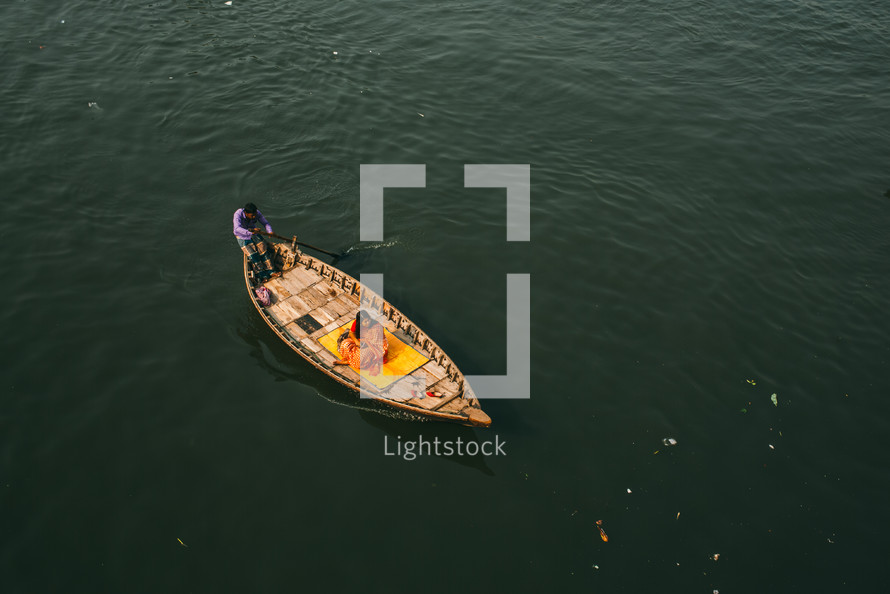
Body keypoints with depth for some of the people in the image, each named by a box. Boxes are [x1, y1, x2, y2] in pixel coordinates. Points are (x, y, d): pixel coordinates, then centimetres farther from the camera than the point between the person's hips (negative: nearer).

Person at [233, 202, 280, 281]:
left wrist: (270, 232, -32)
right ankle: (262, 276, -22)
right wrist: (250, 232, -58)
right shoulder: (238, 214, -30)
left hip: (254, 234, 4)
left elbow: (265, 223, -11)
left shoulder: (257, 213, -17)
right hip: (242, 237, -4)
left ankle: (271, 272, -18)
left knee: (263, 250, -18)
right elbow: (237, 229, -43)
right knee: (252, 254, -22)